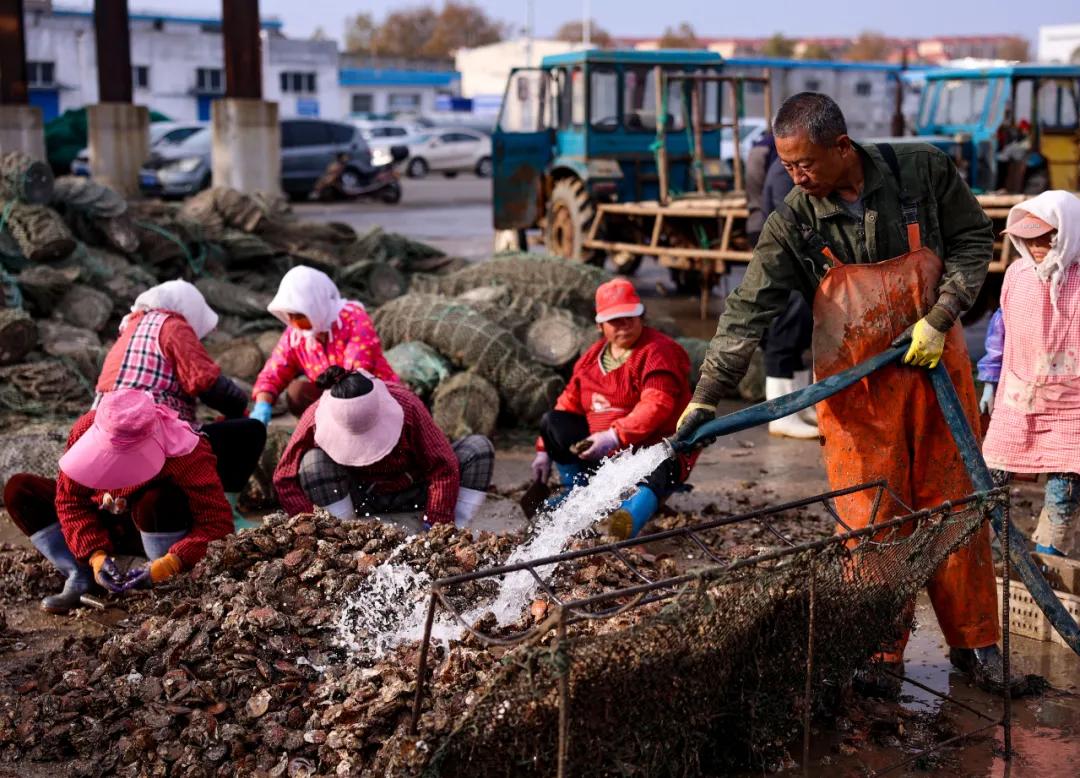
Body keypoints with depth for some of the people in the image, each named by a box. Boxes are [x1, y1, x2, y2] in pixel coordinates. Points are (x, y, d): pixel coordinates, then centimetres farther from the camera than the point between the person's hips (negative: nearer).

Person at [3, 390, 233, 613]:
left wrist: (166, 567, -44)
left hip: (158, 530, -4)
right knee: (19, 490, -12)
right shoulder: (86, 429, -23)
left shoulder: (187, 454, -34)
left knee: (156, 502, -40)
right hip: (105, 527, 5)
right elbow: (69, 499, -16)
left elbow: (219, 523, -36)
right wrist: (95, 554, -30)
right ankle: (79, 579, -17)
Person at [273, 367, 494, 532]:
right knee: (312, 462, -31)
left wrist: (435, 527, -26)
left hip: (414, 490, 0)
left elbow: (443, 467, -25)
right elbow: (285, 479, -18)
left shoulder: (405, 405, -30)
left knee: (480, 448, -23)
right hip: (361, 497, 0)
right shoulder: (316, 419, -27)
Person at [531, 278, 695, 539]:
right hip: (602, 453, 7)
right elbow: (569, 403, 17)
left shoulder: (658, 352, -11)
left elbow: (656, 406, -25)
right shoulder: (593, 356, 12)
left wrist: (615, 437, -36)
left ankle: (631, 516, -71)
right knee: (552, 422, 2)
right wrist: (545, 450, 10)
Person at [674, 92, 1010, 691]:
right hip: (855, 389, 0)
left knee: (954, 504, 7)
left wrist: (939, 316, -8)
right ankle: (881, 656, 13)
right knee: (870, 518, 0)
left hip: (935, 365, 1)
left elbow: (974, 240, 3)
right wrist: (705, 399, -22)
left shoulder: (924, 171, -8)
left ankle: (975, 642, 21)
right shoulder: (794, 222, -10)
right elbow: (748, 312, -15)